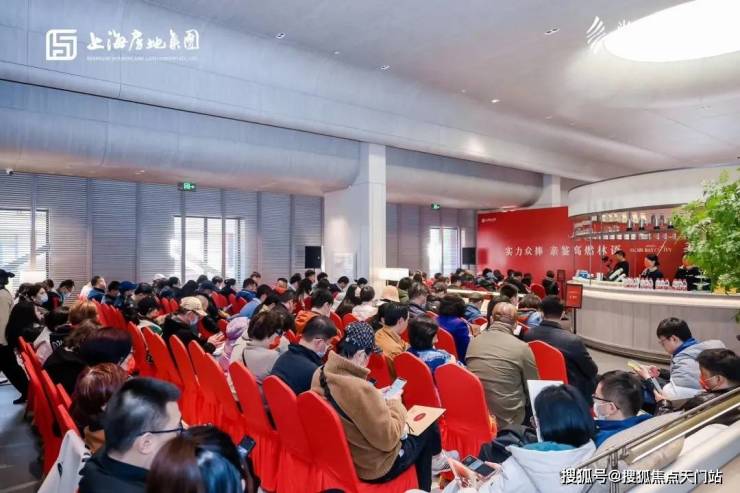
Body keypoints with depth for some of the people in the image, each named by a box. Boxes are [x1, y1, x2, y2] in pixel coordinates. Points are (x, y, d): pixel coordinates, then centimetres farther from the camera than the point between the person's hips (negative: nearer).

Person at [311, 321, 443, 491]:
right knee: (428, 428, 14)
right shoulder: (360, 389, -37)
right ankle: (422, 489, 37)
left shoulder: (320, 374, -11)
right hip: (373, 466, -7)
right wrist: (395, 403, -11)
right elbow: (388, 439, -25)